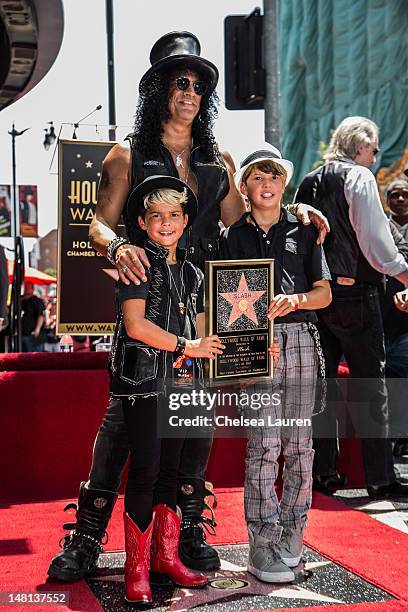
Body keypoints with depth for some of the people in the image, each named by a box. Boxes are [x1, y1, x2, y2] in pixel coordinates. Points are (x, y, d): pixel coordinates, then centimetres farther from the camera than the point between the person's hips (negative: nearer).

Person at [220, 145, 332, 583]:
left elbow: (324, 293, 9)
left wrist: (294, 300, -10)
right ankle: (262, 546, -4)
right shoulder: (234, 236, 10)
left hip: (300, 340, 2)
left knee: (298, 443, 3)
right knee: (264, 443, -9)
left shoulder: (303, 231, 14)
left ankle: (291, 538, 14)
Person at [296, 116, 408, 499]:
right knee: (370, 385, -2)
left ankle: (323, 473, 14)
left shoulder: (308, 182, 15)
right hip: (354, 292, -6)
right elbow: (373, 237, -12)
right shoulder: (358, 177, -5)